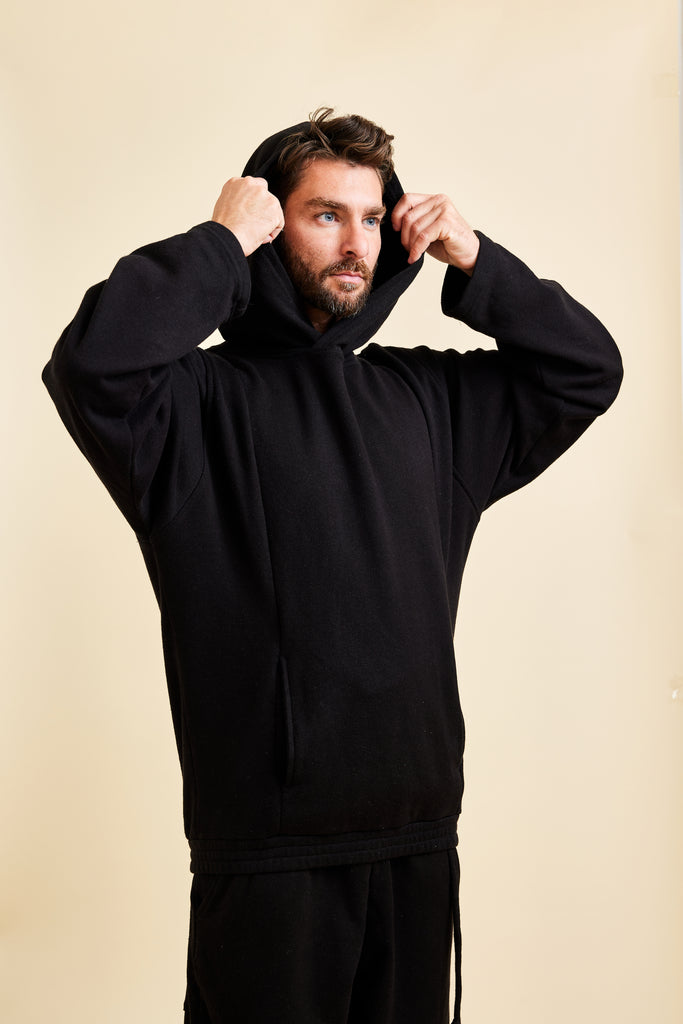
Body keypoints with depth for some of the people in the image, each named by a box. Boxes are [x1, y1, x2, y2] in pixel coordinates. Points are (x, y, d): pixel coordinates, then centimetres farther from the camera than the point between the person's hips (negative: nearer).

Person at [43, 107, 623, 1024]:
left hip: (420, 831, 6)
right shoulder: (201, 399, -6)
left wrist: (476, 262, 6)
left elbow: (588, 370, 18)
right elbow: (92, 364, -26)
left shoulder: (428, 396, 12)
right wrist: (222, 243, -14)